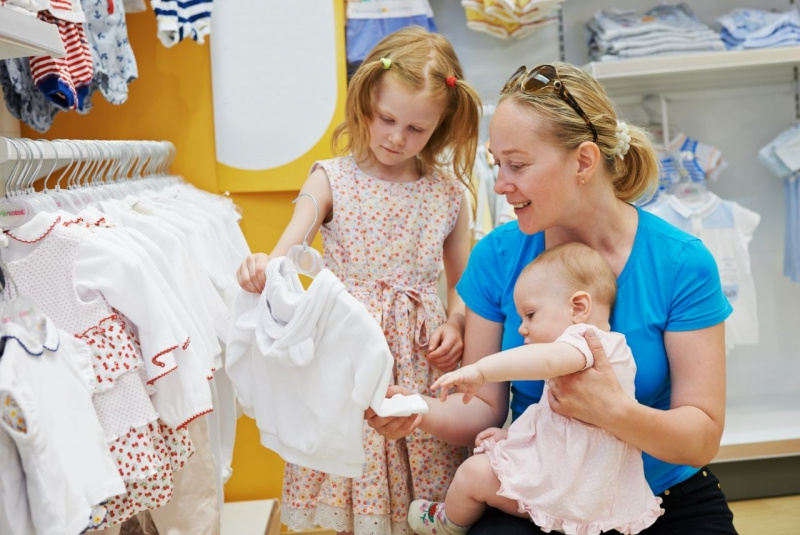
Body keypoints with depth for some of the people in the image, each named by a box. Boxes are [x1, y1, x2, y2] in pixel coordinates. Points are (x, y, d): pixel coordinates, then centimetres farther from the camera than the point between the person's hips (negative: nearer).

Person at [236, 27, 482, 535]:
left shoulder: (448, 190, 5)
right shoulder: (333, 179, 0)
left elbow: (463, 279, 15)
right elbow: (287, 251, -13)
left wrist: (455, 323, -4)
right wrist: (262, 266, -36)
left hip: (422, 356, 1)